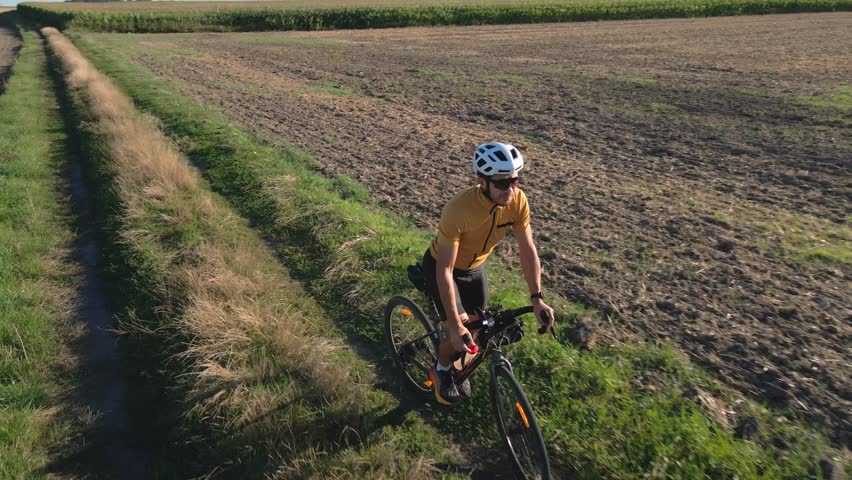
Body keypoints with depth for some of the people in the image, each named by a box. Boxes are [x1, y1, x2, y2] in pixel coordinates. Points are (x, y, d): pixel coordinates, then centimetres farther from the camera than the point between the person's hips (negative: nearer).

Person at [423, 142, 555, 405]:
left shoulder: (518, 201, -25)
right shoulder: (458, 209, -40)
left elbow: (527, 249, -14)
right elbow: (445, 270, -36)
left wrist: (537, 298, -21)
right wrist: (455, 324, -36)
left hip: (475, 267, 5)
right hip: (442, 266, -5)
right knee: (460, 332, -11)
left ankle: (456, 364, 41)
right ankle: (441, 369, 21)